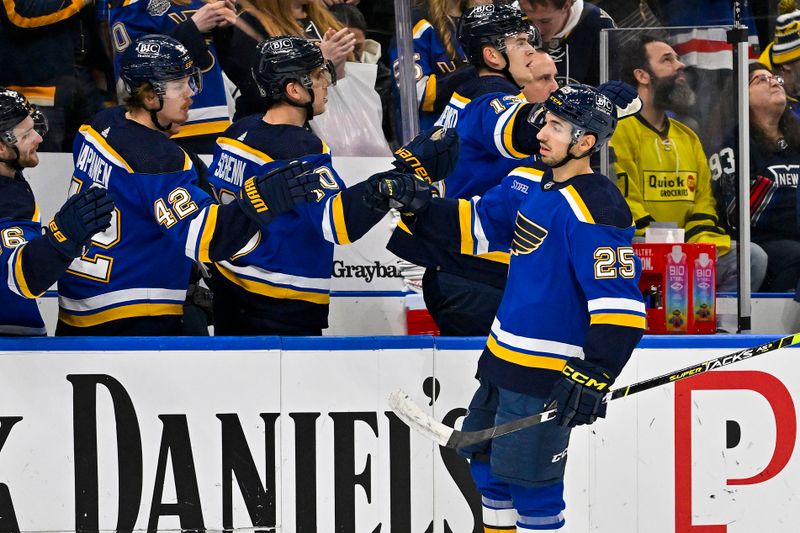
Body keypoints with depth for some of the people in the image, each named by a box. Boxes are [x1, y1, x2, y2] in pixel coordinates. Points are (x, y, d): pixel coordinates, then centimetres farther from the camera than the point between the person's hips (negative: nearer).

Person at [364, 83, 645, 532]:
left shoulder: (597, 211, -23)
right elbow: (475, 225, 16)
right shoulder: (529, 185, 6)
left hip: (548, 374, -10)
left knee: (528, 479, -6)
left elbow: (618, 303, -27)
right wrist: (413, 205, 3)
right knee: (487, 458, 22)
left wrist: (592, 376, -31)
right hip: (506, 357, 10)